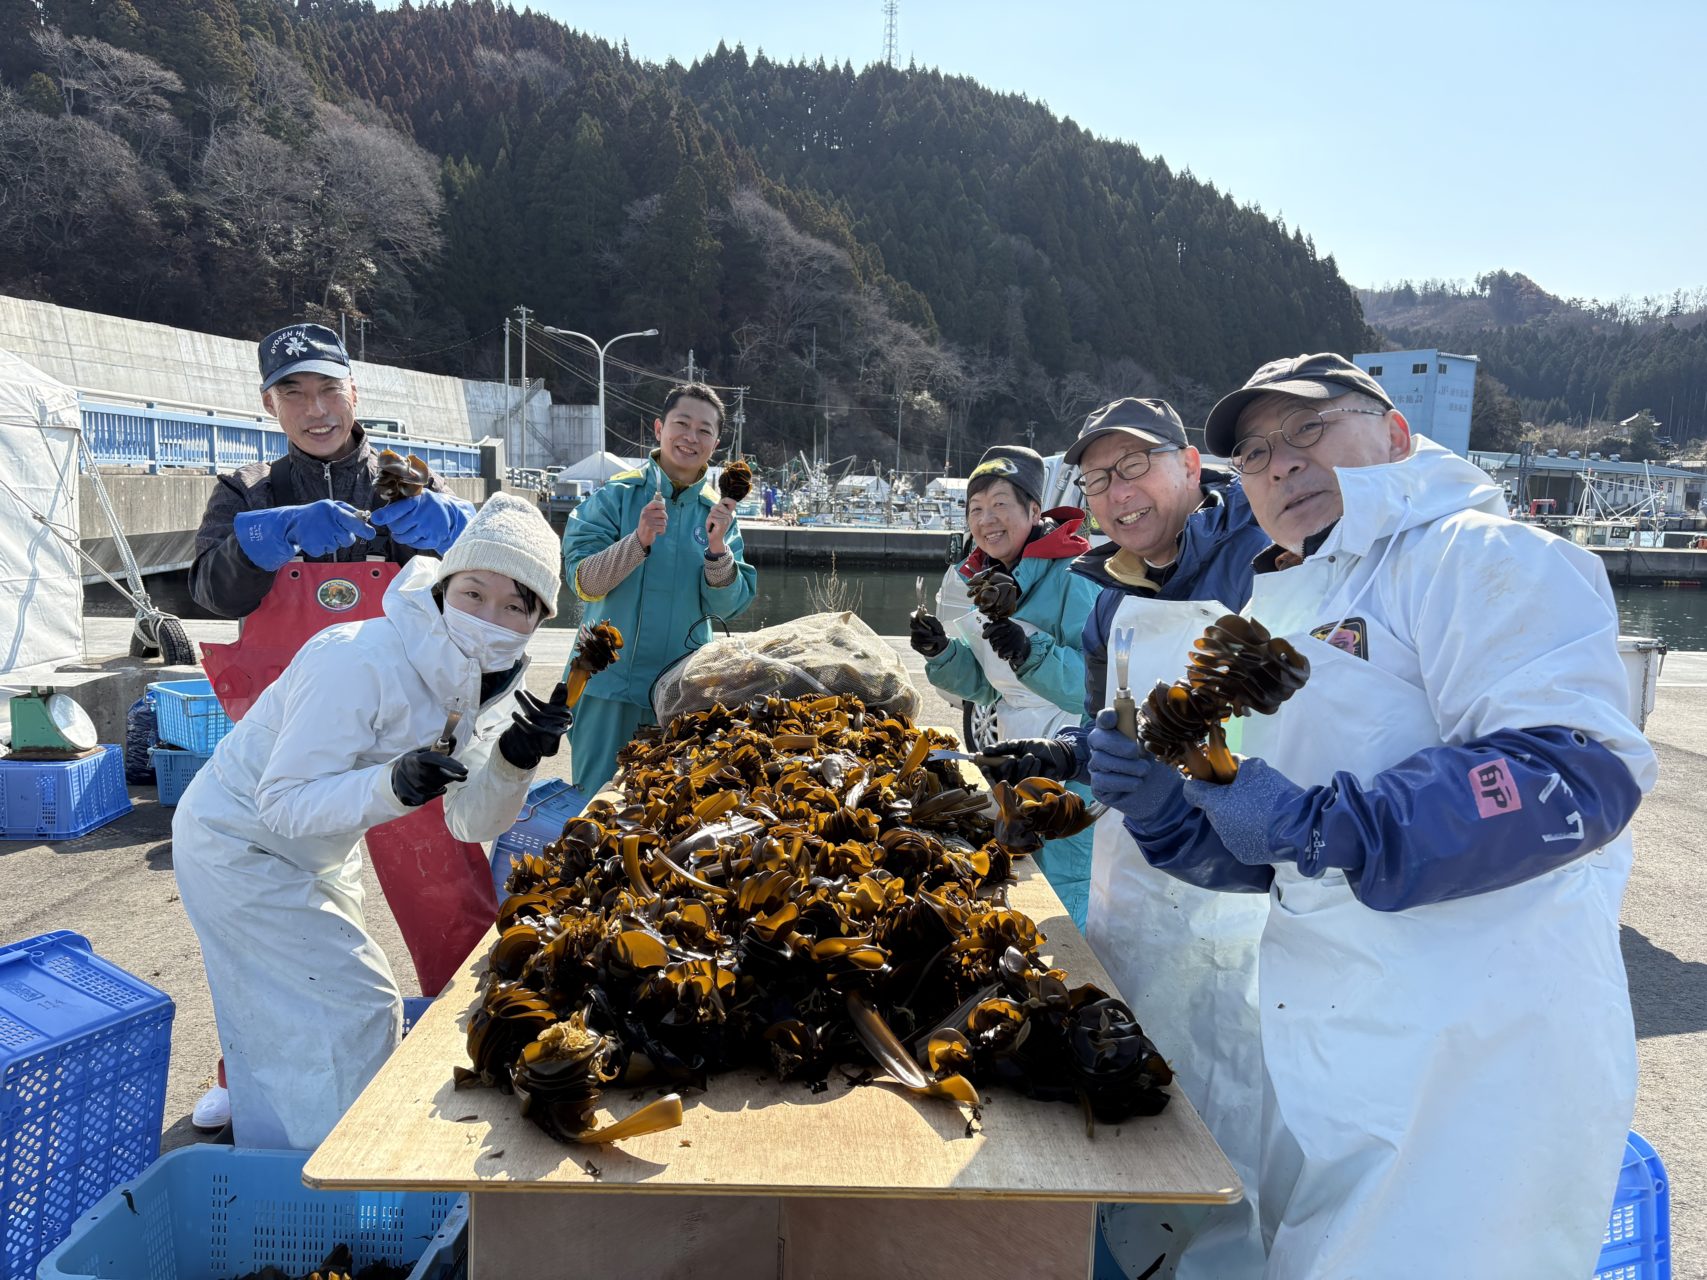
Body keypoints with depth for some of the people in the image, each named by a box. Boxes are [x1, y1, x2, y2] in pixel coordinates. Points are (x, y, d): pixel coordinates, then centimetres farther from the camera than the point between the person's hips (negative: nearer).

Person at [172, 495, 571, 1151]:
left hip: (318, 852, 8)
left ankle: (273, 1156, 43)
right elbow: (283, 804, -31)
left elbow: (469, 822, -10)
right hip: (238, 845, -7)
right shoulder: (361, 661, -35)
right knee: (357, 1005, -6)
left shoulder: (490, 681, -11)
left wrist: (513, 762, -29)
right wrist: (393, 785, -47)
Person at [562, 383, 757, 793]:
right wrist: (639, 540, -26)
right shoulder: (616, 495, -4)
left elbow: (725, 607, -3)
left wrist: (718, 548, -20)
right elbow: (583, 582, -12)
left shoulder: (718, 512, 4)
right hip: (611, 681, -2)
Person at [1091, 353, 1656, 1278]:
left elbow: (1579, 769, -23)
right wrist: (1166, 808, -3)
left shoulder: (1479, 558, -9)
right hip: (1327, 1053, 8)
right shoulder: (1293, 618, 16)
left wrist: (1315, 824, -26)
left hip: (1470, 1053, -8)